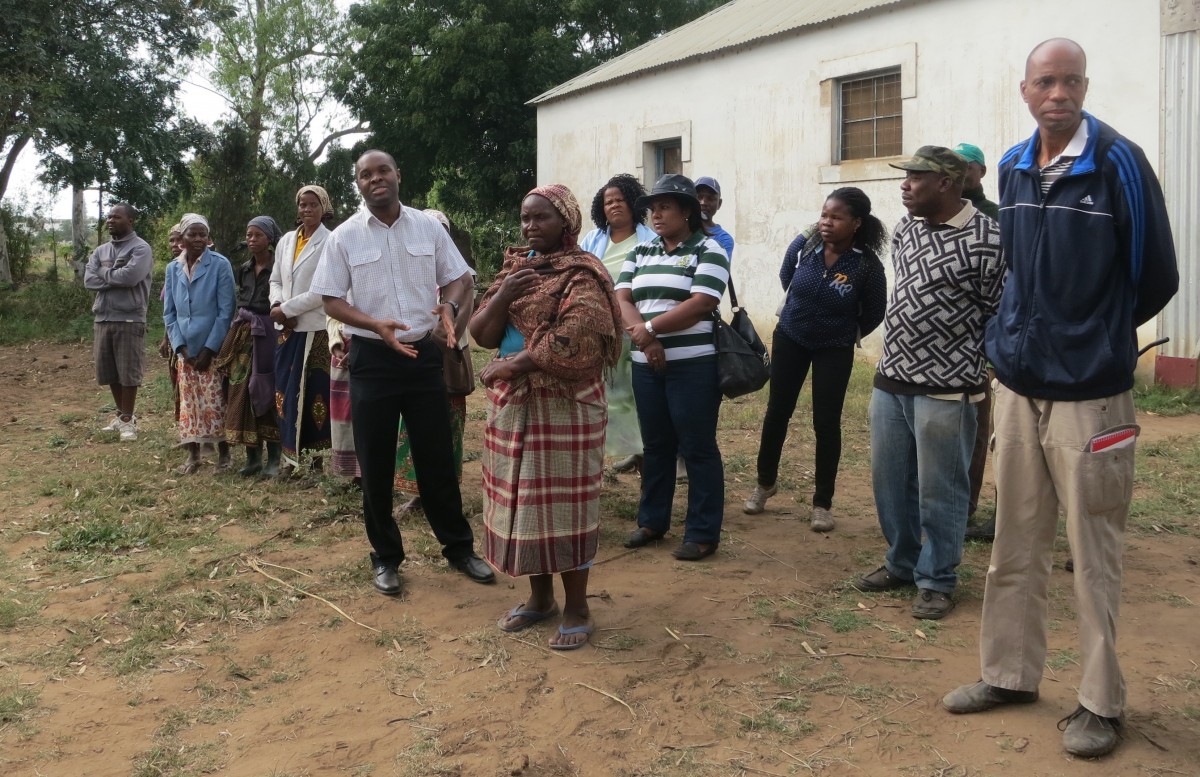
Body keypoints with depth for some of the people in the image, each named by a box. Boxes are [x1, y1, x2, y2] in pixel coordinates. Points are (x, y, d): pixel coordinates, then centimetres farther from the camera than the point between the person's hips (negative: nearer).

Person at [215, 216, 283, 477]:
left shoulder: (278, 267, -6)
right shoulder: (243, 269, 12)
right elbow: (239, 300, 18)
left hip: (268, 334, -6)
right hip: (243, 334, 6)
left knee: (267, 392, -2)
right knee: (242, 393, 3)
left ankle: (273, 458, 6)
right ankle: (252, 457, 12)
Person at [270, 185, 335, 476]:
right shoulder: (286, 240, 12)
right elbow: (276, 280, 17)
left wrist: (286, 309, -13)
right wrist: (277, 305, -4)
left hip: (316, 329, -5)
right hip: (287, 329, 6)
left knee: (315, 393, -1)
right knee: (286, 392, 5)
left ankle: (317, 457, 8)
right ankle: (290, 455, 14)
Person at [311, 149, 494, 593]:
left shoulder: (429, 227, 3)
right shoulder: (344, 237, -2)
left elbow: (461, 278, 8)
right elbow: (331, 301, -2)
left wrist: (450, 306, -15)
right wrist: (377, 325, -19)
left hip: (424, 353, 1)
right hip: (372, 358, -1)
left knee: (437, 456, 9)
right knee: (376, 464, 6)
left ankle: (459, 547, 24)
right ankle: (385, 556, 21)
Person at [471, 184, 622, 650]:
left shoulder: (582, 275, -9)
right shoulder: (514, 267, 12)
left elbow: (572, 343, -22)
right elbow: (482, 334, 6)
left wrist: (508, 367, -15)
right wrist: (503, 295, -13)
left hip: (564, 406, -7)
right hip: (512, 404, 7)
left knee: (563, 502, -1)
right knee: (522, 498, 11)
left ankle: (576, 608, 11)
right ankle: (540, 597, 26)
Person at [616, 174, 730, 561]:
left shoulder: (708, 251, -4)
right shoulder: (640, 253, 14)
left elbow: (700, 305, -16)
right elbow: (622, 300, 3)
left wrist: (649, 328, -14)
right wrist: (645, 340, -14)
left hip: (693, 366, -6)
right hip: (647, 366, 6)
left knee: (697, 448, 0)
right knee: (655, 445, 14)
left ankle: (703, 534, 7)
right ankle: (652, 520, 26)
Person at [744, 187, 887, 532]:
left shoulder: (867, 265, -22)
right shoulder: (804, 244, -16)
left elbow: (874, 314, -4)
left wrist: (845, 333, 7)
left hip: (834, 350, -2)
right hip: (789, 338, 3)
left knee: (826, 423, 0)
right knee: (777, 412, 10)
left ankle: (822, 503, 14)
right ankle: (765, 482, 31)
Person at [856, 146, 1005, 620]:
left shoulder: (987, 239, -14)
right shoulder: (903, 230, 8)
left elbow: (1003, 317, -9)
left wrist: (980, 369, -2)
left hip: (944, 389, -7)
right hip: (889, 380, 7)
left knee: (939, 490, 4)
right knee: (889, 482, 16)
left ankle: (937, 581, 20)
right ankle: (902, 564, 34)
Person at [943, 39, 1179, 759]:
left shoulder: (1119, 163, -9)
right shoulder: (1014, 168, 8)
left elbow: (1156, 276, -3)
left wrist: (1100, 335, 9)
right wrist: (1015, 338, 13)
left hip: (1090, 392, -5)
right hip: (1019, 385, 6)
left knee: (1095, 556, 3)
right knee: (1016, 545, 14)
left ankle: (1102, 702, 17)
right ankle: (1010, 673, 28)